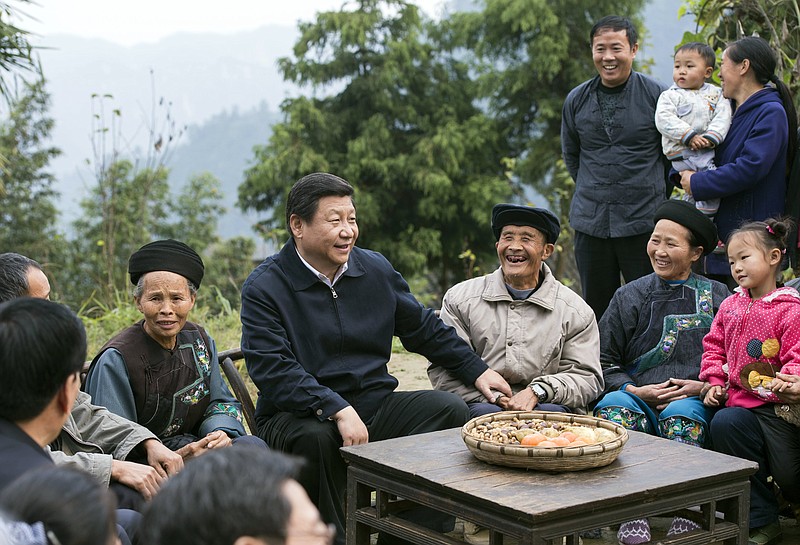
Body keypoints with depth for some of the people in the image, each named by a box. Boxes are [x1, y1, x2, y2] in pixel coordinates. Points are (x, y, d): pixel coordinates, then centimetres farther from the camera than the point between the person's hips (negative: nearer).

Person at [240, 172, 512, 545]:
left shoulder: (375, 269, 9)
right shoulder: (264, 287, -8)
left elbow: (423, 328, 22)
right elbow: (273, 371, -19)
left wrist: (477, 371, 18)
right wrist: (338, 410, -30)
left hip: (374, 404, 5)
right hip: (300, 414, -5)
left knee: (450, 409, -13)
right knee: (314, 438, -37)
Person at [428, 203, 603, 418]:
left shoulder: (576, 311, 11)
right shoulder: (459, 298, 10)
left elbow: (586, 377, 6)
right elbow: (443, 370, 4)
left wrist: (537, 391, -13)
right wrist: (492, 396, -14)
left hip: (544, 405, 2)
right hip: (482, 404, -2)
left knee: (551, 413, -34)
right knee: (487, 414, -37)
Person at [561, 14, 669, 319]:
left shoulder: (657, 96, -3)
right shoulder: (577, 100, 7)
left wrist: (652, 191, 7)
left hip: (643, 221, -3)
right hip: (590, 221, 3)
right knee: (596, 309, 10)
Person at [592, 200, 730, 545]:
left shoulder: (716, 297, 13)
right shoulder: (630, 297, 15)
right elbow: (604, 362, 13)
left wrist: (703, 387, -8)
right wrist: (635, 390, -3)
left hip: (692, 401, -1)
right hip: (637, 397, 1)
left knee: (680, 414, -37)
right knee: (614, 406, -33)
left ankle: (684, 515, -33)